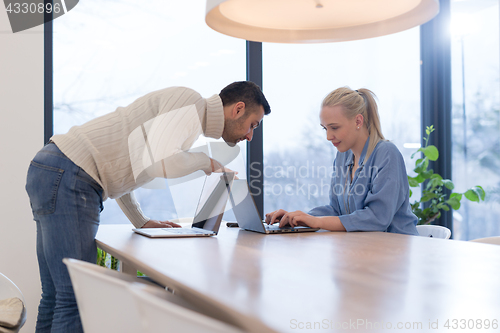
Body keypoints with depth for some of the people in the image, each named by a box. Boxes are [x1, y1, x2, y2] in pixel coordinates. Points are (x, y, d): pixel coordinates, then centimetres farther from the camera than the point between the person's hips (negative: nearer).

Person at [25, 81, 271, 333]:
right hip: (67, 179, -10)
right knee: (76, 299, -11)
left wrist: (141, 222, 19)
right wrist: (205, 161, -5)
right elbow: (162, 163, -25)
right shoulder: (191, 102, -7)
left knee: (57, 298, 12)